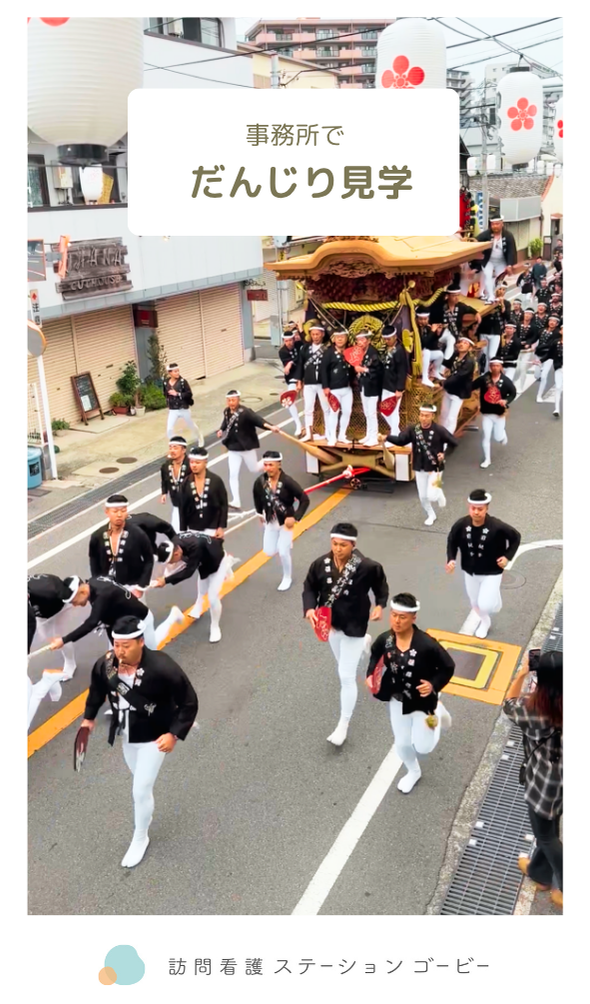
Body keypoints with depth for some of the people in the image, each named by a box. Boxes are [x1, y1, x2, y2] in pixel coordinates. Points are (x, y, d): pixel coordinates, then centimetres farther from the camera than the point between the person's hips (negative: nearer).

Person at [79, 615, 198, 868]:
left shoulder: (162, 668, -35)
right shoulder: (105, 664, -20)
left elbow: (189, 702, -23)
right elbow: (97, 688, 6)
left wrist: (175, 734, -27)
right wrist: (89, 717, 9)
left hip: (153, 737, -5)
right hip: (125, 735, 5)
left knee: (141, 791, 1)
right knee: (140, 781, 27)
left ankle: (140, 838, 29)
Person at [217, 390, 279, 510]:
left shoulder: (245, 412, -21)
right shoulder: (226, 412, -2)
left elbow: (257, 419, -36)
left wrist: (270, 427, -51)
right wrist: (222, 430, 5)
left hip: (247, 447, -5)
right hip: (233, 448, 5)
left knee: (254, 470, 14)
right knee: (233, 474, -4)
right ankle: (236, 501, -1)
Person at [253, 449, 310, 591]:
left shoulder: (287, 482, -26)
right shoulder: (260, 481, -14)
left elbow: (305, 500, -20)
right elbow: (257, 495, 10)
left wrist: (295, 518, -22)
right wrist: (260, 513, 11)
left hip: (286, 521, -4)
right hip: (270, 521, 4)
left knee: (283, 552, -3)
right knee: (269, 551, 8)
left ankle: (287, 578, 23)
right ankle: (286, 543, 40)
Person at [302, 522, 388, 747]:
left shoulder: (367, 567, -24)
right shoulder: (321, 564, -17)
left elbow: (381, 585, -5)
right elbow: (309, 588, -6)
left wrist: (380, 605, -16)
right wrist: (309, 609, -22)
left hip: (354, 626, -5)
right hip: (330, 623, 5)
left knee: (346, 677, -2)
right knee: (343, 665, 29)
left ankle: (343, 725, 17)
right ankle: (363, 644, 66)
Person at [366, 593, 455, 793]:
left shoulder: (427, 644, -32)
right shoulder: (384, 640, -20)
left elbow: (448, 667, -18)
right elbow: (375, 656, 3)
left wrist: (434, 685, -32)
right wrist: (371, 675, -13)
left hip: (423, 700, -4)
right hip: (397, 699, 4)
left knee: (423, 746, 6)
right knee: (402, 743, 17)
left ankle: (437, 713, 34)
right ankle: (413, 772, 50)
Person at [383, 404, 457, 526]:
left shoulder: (439, 430, -15)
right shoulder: (413, 429, -7)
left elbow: (454, 443, -8)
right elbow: (400, 440, -16)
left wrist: (444, 453, -16)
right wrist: (386, 438, -31)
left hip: (435, 468, -3)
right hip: (419, 469, 3)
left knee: (431, 496, -9)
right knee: (422, 497, 10)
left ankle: (439, 493, 28)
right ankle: (431, 515, 36)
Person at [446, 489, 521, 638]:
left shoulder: (497, 527, -26)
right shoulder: (461, 525, -18)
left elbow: (516, 537, -9)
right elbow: (452, 541, 0)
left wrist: (507, 557, -16)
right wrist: (451, 559, -14)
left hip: (491, 572, -4)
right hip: (469, 572, 4)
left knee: (485, 605, -11)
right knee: (475, 603, 20)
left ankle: (495, 602, 28)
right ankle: (484, 622, 53)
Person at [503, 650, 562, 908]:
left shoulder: (533, 708, -29)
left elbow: (509, 704, -7)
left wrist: (522, 673, -7)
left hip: (544, 782, -6)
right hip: (561, 779, 6)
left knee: (546, 836, 19)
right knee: (549, 828, 28)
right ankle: (539, 872, 49)